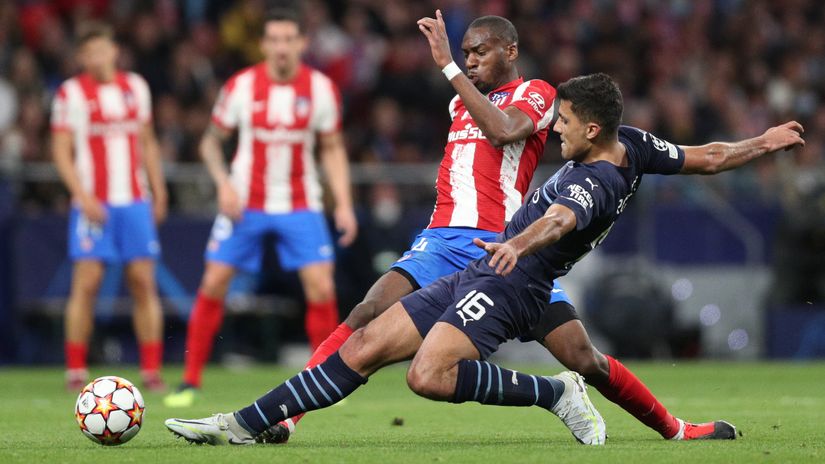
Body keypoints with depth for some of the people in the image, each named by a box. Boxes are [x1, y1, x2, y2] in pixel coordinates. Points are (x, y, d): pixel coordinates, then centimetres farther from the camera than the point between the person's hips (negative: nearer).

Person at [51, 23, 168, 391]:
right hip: (93, 204, -4)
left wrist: (158, 192, 14)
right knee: (86, 284, -6)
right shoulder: (71, 93, -1)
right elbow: (61, 152, -4)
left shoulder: (136, 87, 12)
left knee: (144, 283, -1)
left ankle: (152, 370, 1)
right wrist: (83, 197, -14)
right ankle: (76, 371, 0)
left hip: (135, 202, 4)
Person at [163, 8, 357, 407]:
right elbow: (211, 141, 4)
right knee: (213, 284, -7)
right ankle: (190, 381, 4)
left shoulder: (321, 89, -4)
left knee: (321, 288, -11)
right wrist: (224, 183, -13)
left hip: (300, 206, 1)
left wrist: (343, 203, -2)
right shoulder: (241, 86, -7)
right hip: (245, 204, 0)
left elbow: (332, 148, 7)